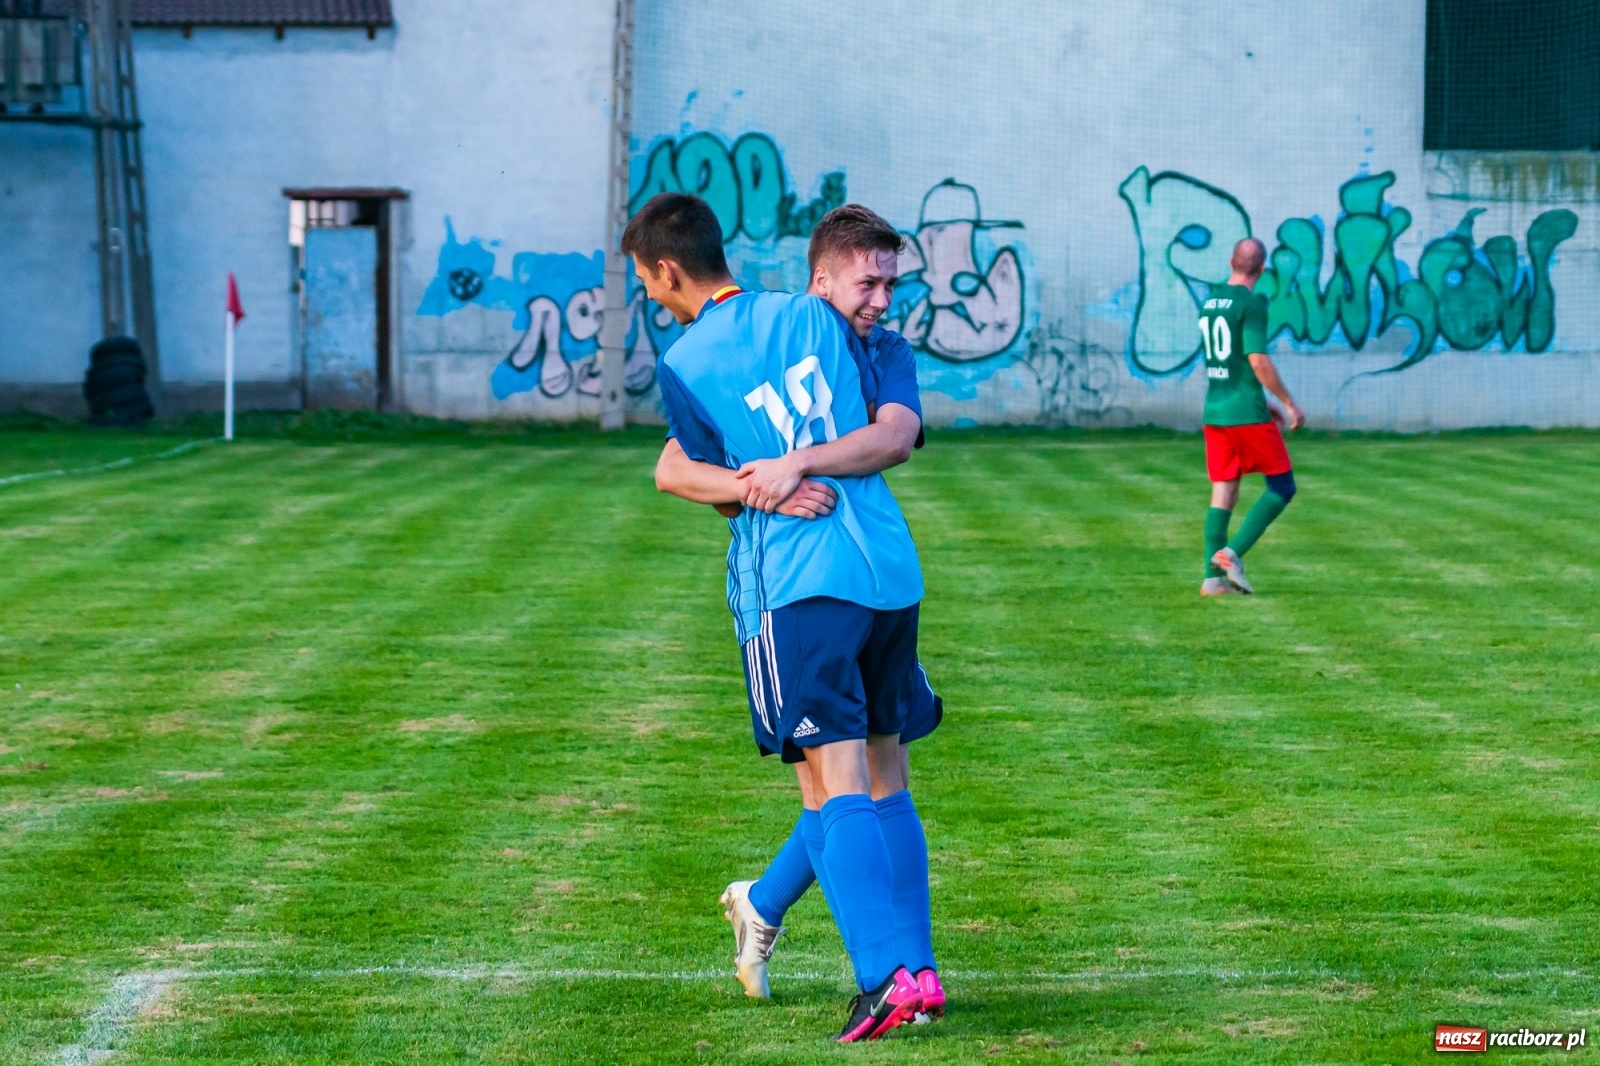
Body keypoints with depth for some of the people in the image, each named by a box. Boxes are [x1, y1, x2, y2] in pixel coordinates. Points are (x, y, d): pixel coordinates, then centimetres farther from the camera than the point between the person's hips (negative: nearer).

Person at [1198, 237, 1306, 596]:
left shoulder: (1209, 303, 12)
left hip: (1214, 412, 7)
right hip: (1247, 413, -7)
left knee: (1223, 493, 9)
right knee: (1282, 486, 4)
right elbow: (1258, 360, -19)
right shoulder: (1251, 304, -12)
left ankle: (1213, 578, 3)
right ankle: (1232, 553, -9)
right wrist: (1288, 403, -10)